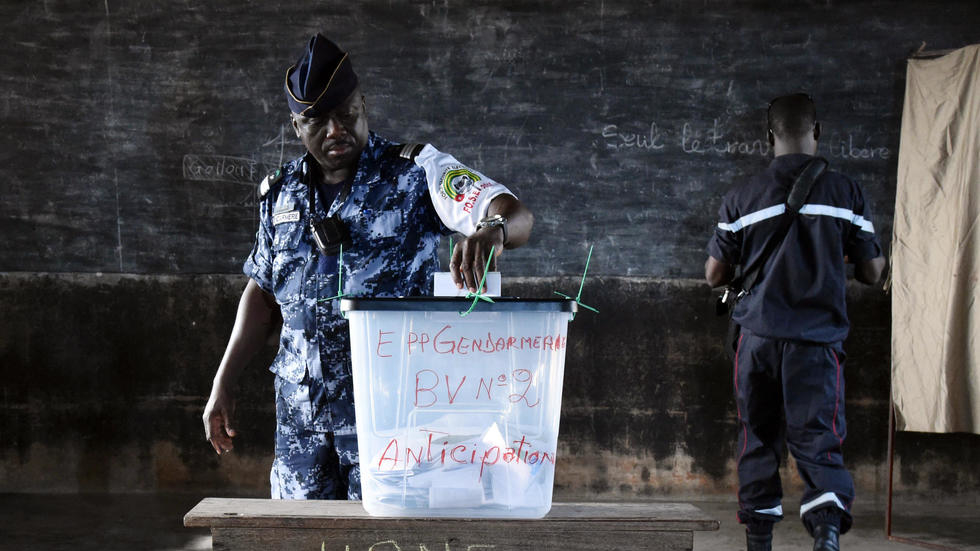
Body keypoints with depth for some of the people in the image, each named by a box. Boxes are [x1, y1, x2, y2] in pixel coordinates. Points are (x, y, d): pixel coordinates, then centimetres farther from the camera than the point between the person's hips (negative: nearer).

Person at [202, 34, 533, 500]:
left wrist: (491, 230, -43)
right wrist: (223, 384, 16)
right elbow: (263, 291, 20)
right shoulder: (282, 192, 10)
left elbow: (517, 216, -18)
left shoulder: (416, 172, -5)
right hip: (301, 413, 4)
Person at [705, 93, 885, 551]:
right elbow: (872, 272, 5)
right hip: (817, 338, -1)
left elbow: (714, 275, 5)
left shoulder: (741, 198, 1)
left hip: (757, 337, 1)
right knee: (818, 440, -3)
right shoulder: (844, 192, 0)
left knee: (758, 441, 14)